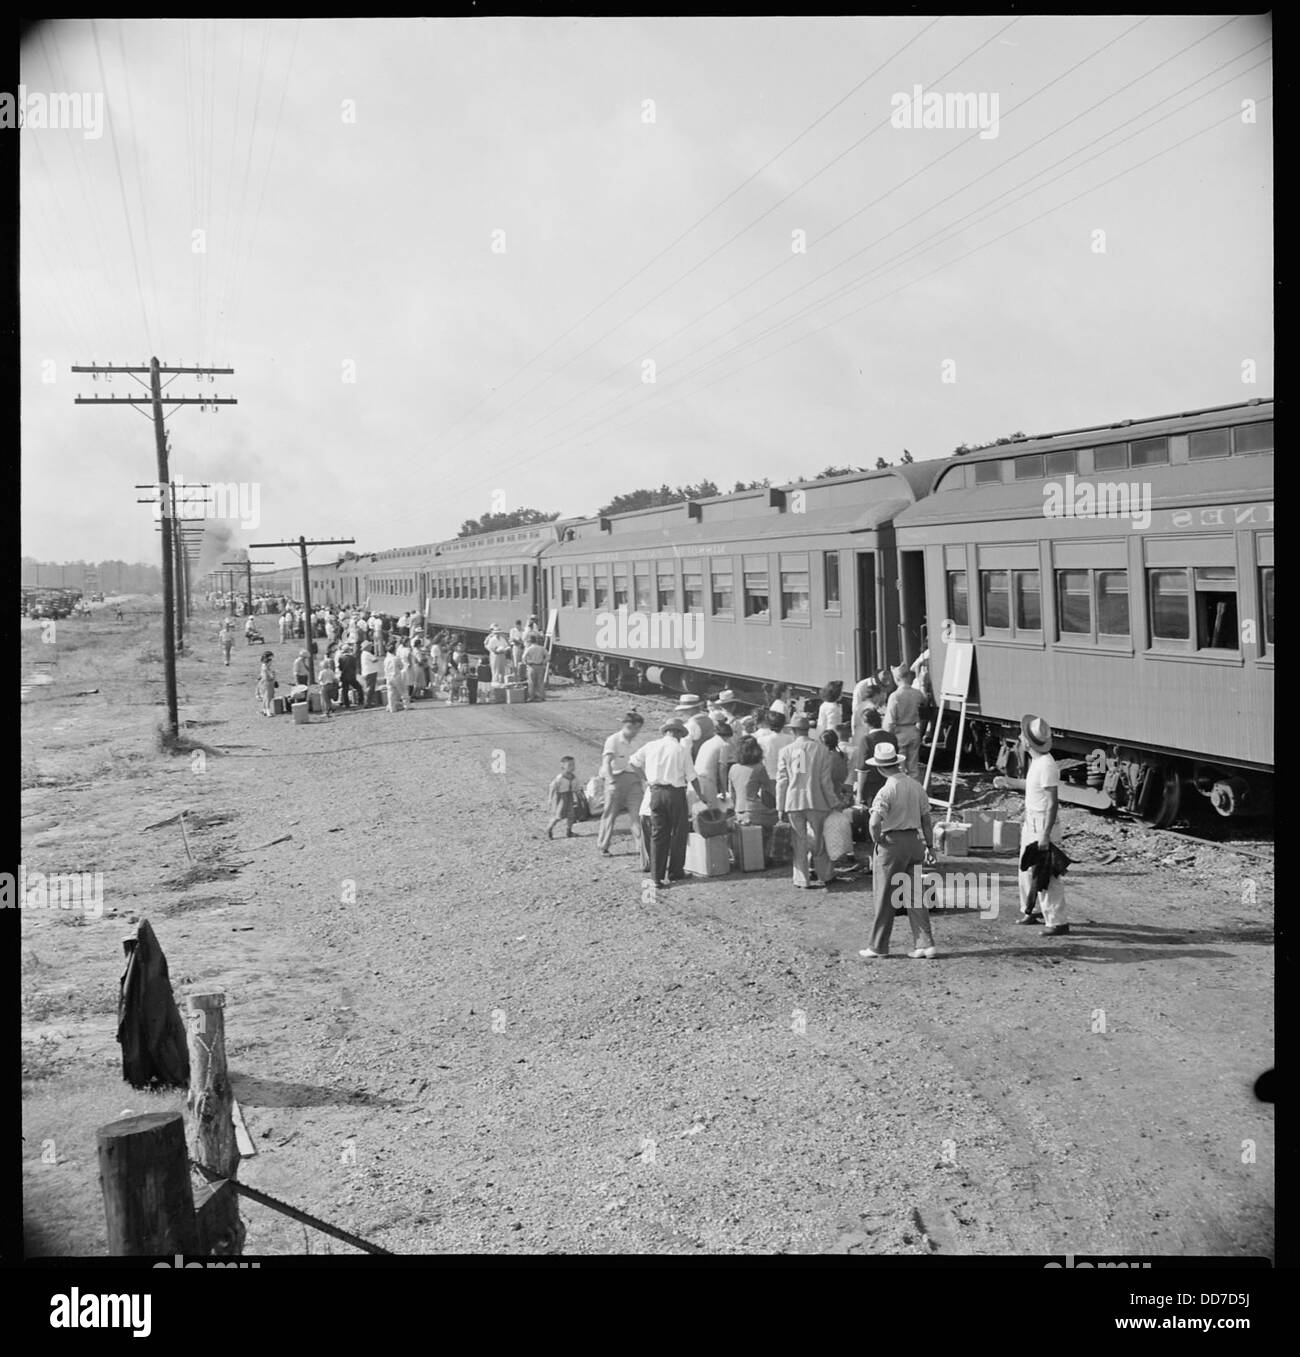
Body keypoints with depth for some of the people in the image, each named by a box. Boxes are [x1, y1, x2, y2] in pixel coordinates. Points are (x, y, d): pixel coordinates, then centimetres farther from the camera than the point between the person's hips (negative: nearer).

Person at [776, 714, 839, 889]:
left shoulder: (786, 751, 0)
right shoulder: (820, 749, -1)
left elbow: (782, 781, 0)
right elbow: (826, 781, 0)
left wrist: (781, 807, 6)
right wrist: (833, 802, 9)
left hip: (793, 802, 0)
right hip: (816, 802, 0)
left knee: (800, 842, 8)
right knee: (817, 840, 12)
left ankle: (802, 880, 10)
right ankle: (826, 876, 23)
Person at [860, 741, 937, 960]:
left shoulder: (887, 791, -16)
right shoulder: (915, 785, 5)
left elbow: (874, 823, -27)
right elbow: (926, 818, 11)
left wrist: (877, 840, -9)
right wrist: (929, 845, 18)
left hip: (891, 843, -6)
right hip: (914, 841, 6)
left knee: (885, 898, 4)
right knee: (914, 895, 12)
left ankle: (878, 946, 12)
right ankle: (925, 944, 8)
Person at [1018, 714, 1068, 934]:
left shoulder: (1046, 765, -23)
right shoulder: (1035, 761, 8)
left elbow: (1053, 802, -25)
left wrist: (1045, 835, -27)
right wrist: (1026, 821, 26)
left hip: (1044, 825, -10)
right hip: (1032, 823, 10)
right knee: (1026, 869, 20)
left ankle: (1057, 922, -3)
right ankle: (1029, 912, 34)